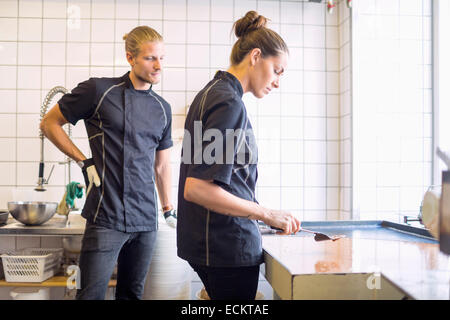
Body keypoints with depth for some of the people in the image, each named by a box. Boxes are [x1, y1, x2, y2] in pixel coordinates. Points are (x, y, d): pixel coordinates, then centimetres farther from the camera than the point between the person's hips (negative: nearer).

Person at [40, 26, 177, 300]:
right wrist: (84, 162, -3)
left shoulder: (162, 108, 11)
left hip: (146, 218, 5)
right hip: (106, 218, -4)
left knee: (133, 293, 13)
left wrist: (169, 211, 18)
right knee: (92, 293, 0)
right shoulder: (99, 90, -3)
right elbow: (49, 124, 5)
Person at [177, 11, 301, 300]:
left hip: (210, 241, 10)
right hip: (228, 246, -10)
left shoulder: (211, 92, 13)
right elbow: (195, 188, -24)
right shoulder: (229, 103, -17)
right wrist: (267, 214, -20)